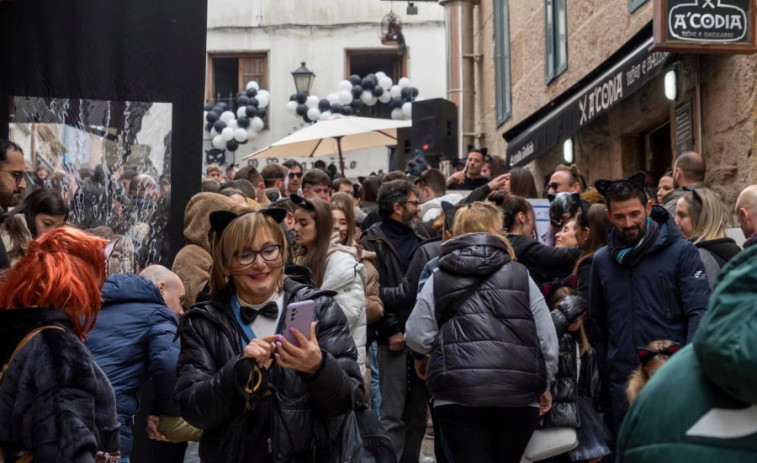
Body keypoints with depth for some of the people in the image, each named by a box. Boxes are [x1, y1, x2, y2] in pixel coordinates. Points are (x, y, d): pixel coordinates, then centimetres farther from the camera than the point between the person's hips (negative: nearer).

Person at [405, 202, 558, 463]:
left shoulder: (438, 279, 7)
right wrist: (543, 384, 18)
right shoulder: (520, 275, 8)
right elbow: (547, 338, 5)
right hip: (518, 394, 1)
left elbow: (417, 337, 2)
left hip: (459, 394, -1)